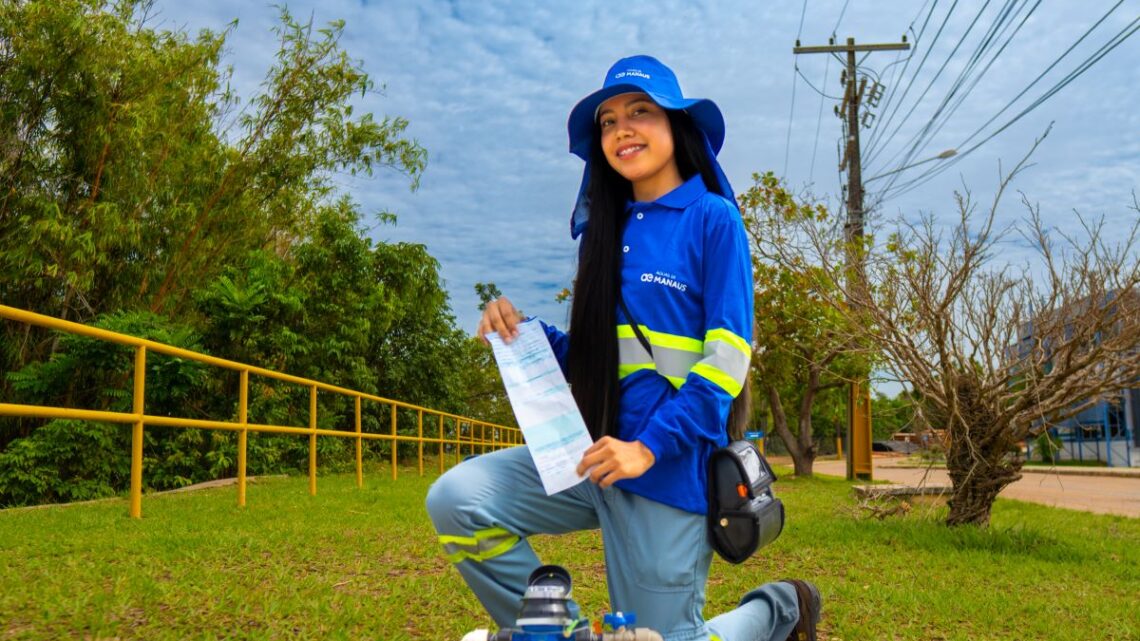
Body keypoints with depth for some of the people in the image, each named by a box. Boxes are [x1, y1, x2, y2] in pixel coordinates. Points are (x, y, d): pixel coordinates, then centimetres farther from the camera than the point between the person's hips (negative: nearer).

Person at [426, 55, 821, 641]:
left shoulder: (713, 219, -4)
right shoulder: (604, 230, 12)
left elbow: (728, 353, -12)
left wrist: (649, 447, -20)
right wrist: (524, 334, -2)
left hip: (670, 466, -5)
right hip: (593, 453, 5)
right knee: (455, 500, -13)